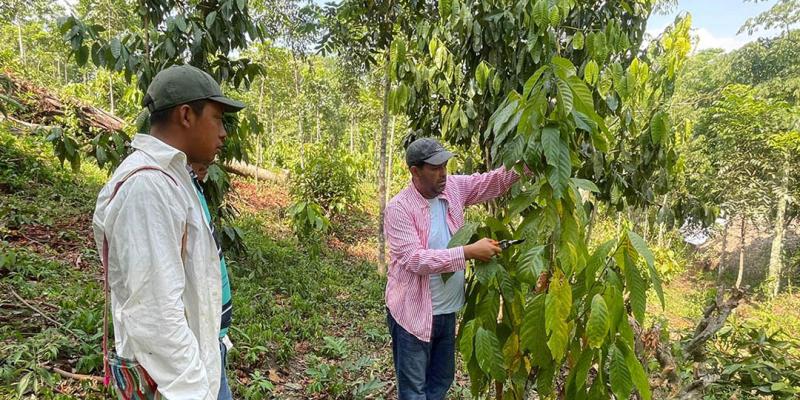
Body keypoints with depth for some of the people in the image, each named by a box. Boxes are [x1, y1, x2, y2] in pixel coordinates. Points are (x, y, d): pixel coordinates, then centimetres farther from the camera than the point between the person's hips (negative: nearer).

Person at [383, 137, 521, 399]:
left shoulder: (453, 187, -2)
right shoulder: (399, 208, -19)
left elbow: (495, 181, 3)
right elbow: (415, 259, -27)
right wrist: (469, 252, -28)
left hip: (447, 310, 7)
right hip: (414, 313, -6)